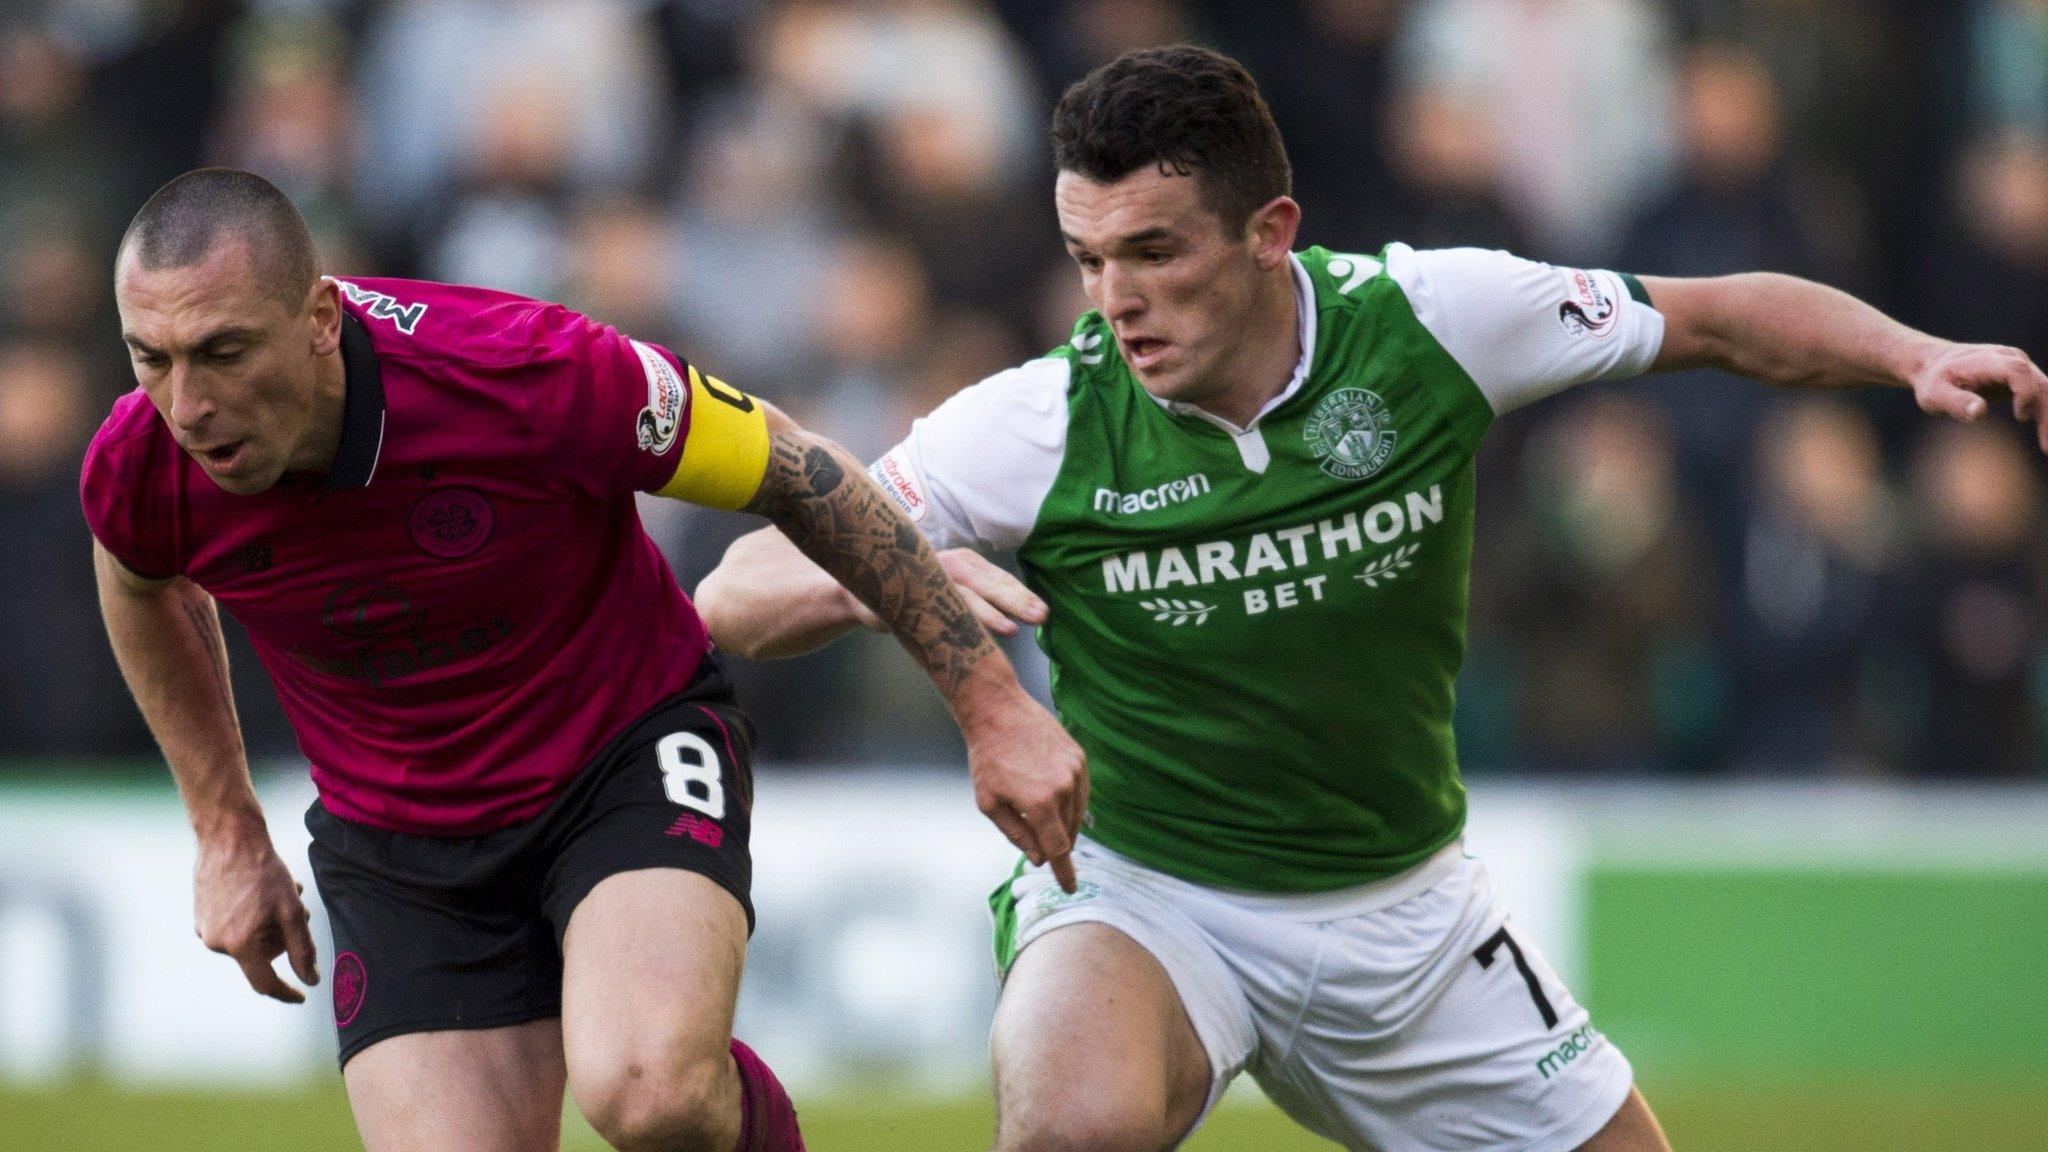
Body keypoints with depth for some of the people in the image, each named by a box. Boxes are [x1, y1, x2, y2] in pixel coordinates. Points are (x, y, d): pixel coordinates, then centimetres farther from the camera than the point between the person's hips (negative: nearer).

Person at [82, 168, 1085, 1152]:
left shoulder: (525, 372, -29)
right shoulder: (140, 469, -18)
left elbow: (798, 474, -14)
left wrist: (993, 703, -9)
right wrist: (227, 832, 14)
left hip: (633, 752, -3)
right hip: (397, 844, 3)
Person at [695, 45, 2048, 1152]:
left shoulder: (1428, 322, -13)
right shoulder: (1042, 426, -18)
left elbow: (1719, 317, 1)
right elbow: (736, 595, -15)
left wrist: (1916, 356, -16)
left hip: (1406, 906, 4)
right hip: (1142, 899, -4)